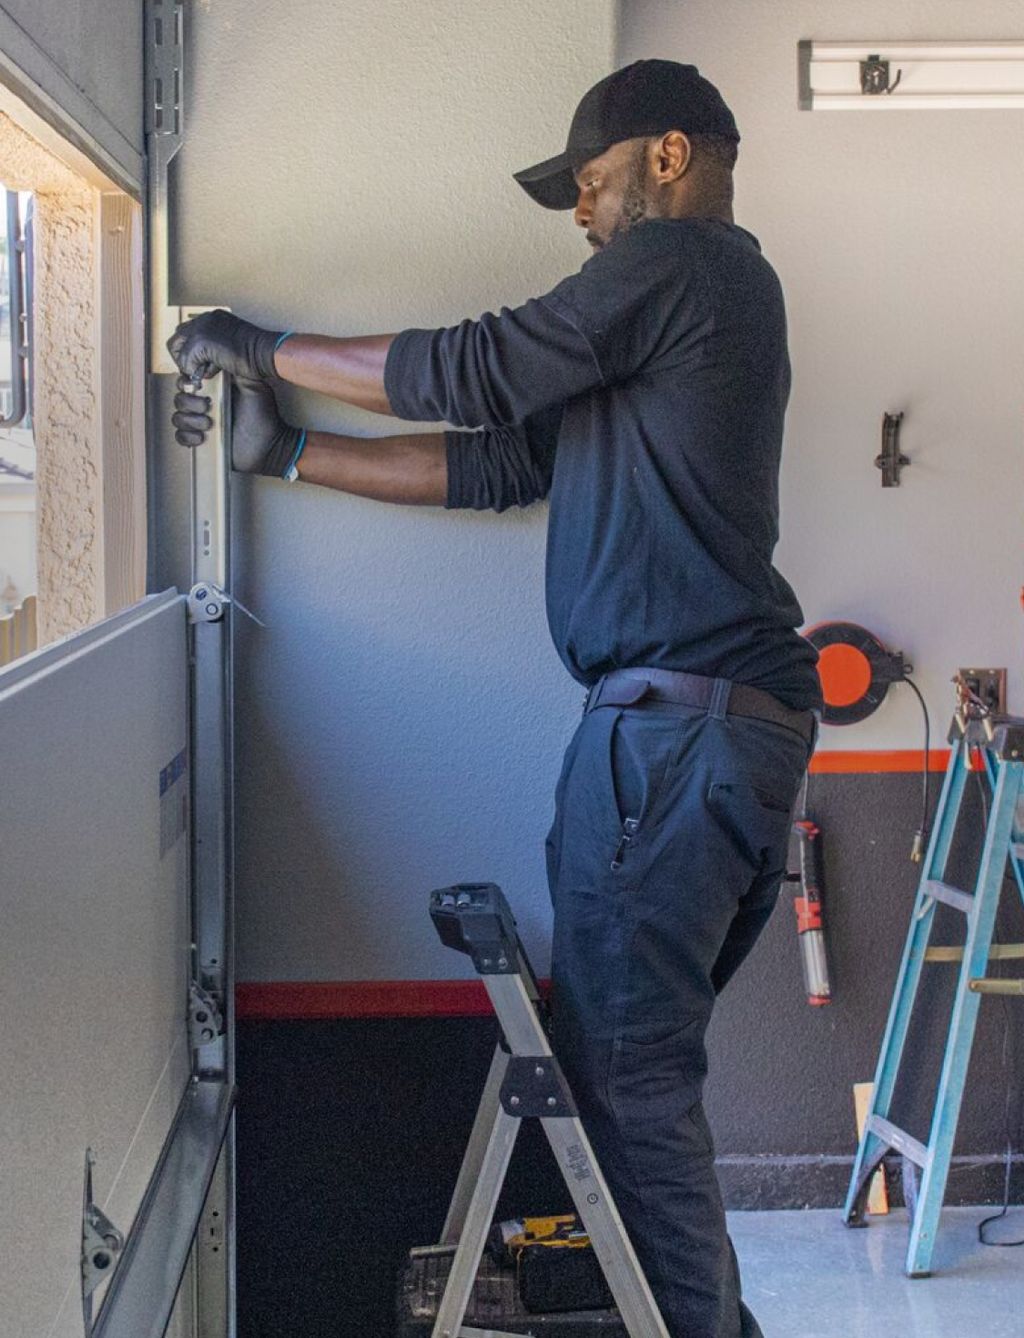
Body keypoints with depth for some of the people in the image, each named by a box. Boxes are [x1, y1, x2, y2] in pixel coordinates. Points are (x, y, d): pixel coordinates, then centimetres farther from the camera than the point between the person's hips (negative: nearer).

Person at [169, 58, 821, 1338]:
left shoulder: (678, 261, -5)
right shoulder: (685, 312, 24)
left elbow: (470, 370, -7)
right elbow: (500, 458, 21)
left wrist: (267, 349, 6)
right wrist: (289, 452, 19)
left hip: (678, 716, -10)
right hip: (738, 717, 10)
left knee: (623, 1064, -6)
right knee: (640, 1050, 13)